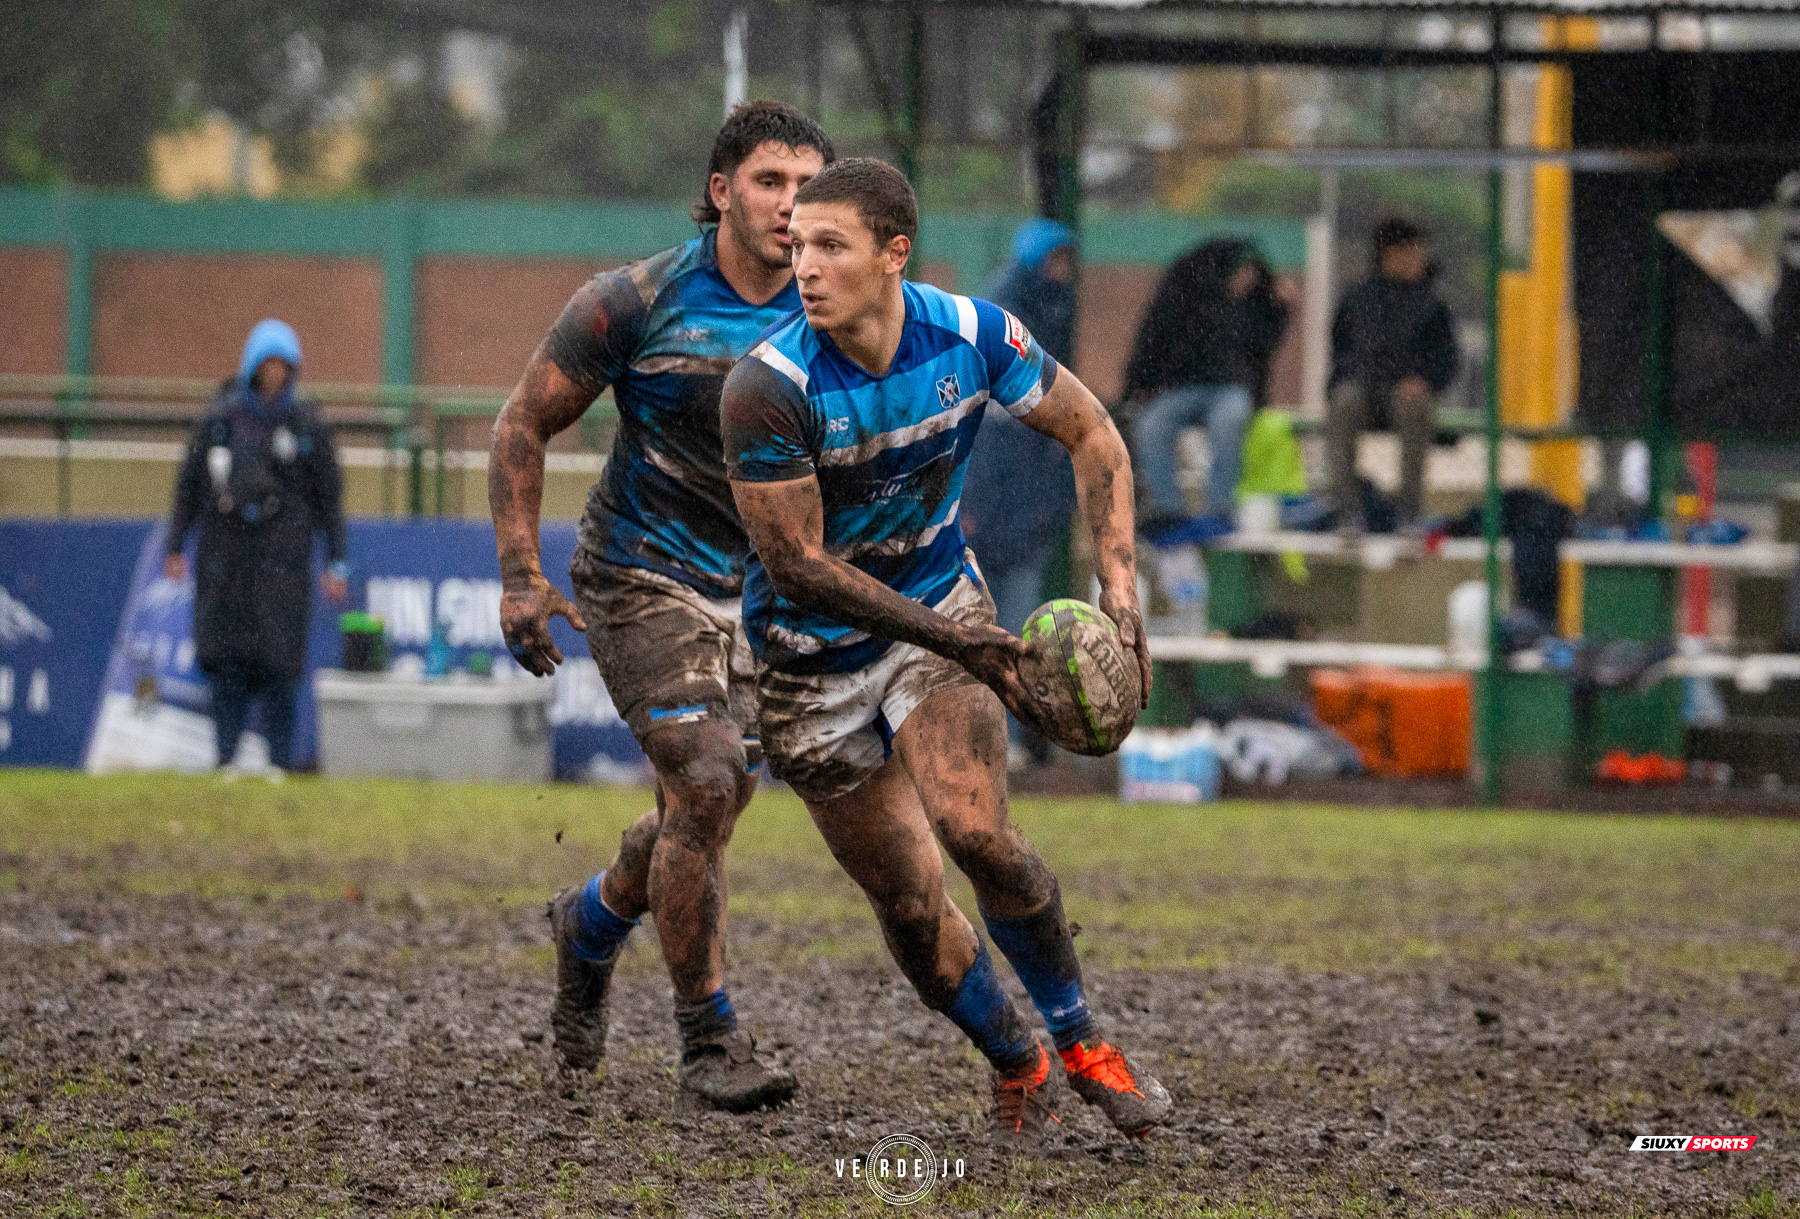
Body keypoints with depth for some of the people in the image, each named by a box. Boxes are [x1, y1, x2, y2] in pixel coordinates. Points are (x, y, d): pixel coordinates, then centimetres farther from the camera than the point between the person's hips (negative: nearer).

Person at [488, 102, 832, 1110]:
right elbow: (524, 425, -5)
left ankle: (593, 920, 43)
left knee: (711, 803, 10)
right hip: (644, 577, -5)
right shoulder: (637, 302, -13)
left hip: (757, 590, 5)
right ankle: (710, 1040, -8)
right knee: (705, 788, -19)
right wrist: (522, 576, -11)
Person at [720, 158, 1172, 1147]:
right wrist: (955, 642, -25)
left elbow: (1089, 433, 0)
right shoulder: (767, 389, -27)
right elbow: (799, 565, -23)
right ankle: (1015, 1065, 25)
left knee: (976, 831, -21)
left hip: (940, 601, 1)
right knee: (908, 901, 0)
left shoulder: (971, 335, -16)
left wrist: (1117, 584, -11)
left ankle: (1078, 1040, 1)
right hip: (812, 651, -1)